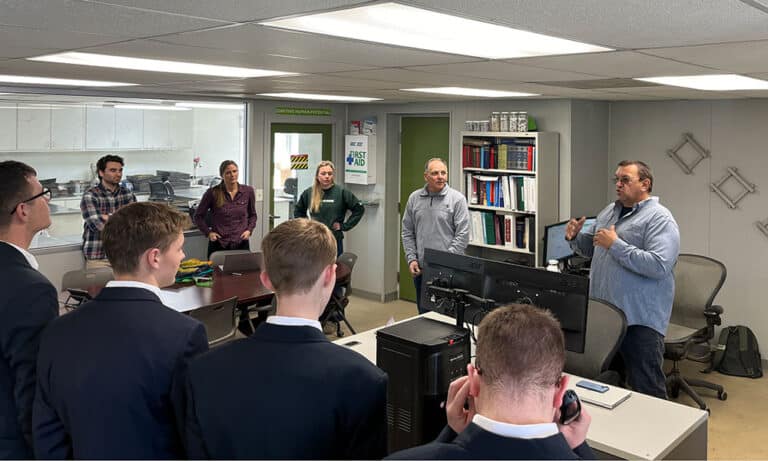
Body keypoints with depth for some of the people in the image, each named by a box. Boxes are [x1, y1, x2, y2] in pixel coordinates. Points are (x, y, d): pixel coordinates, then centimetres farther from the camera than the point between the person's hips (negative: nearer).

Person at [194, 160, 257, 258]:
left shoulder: (248, 191, 2)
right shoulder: (213, 193, -5)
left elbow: (252, 215, 16)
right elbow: (198, 216, 6)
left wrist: (249, 230, 2)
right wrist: (208, 232, -4)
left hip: (241, 243, 2)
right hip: (218, 244, -2)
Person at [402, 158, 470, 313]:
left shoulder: (457, 199, -6)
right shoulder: (414, 198, 7)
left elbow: (463, 235, -9)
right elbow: (407, 232, 11)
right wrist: (411, 259, 0)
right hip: (420, 269, 4)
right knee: (423, 313, 15)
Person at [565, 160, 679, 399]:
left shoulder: (659, 219, -11)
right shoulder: (609, 211, 14)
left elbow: (658, 266, -24)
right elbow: (590, 247, 23)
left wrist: (615, 245, -21)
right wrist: (575, 237, 2)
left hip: (639, 319, -8)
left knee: (646, 388, 0)